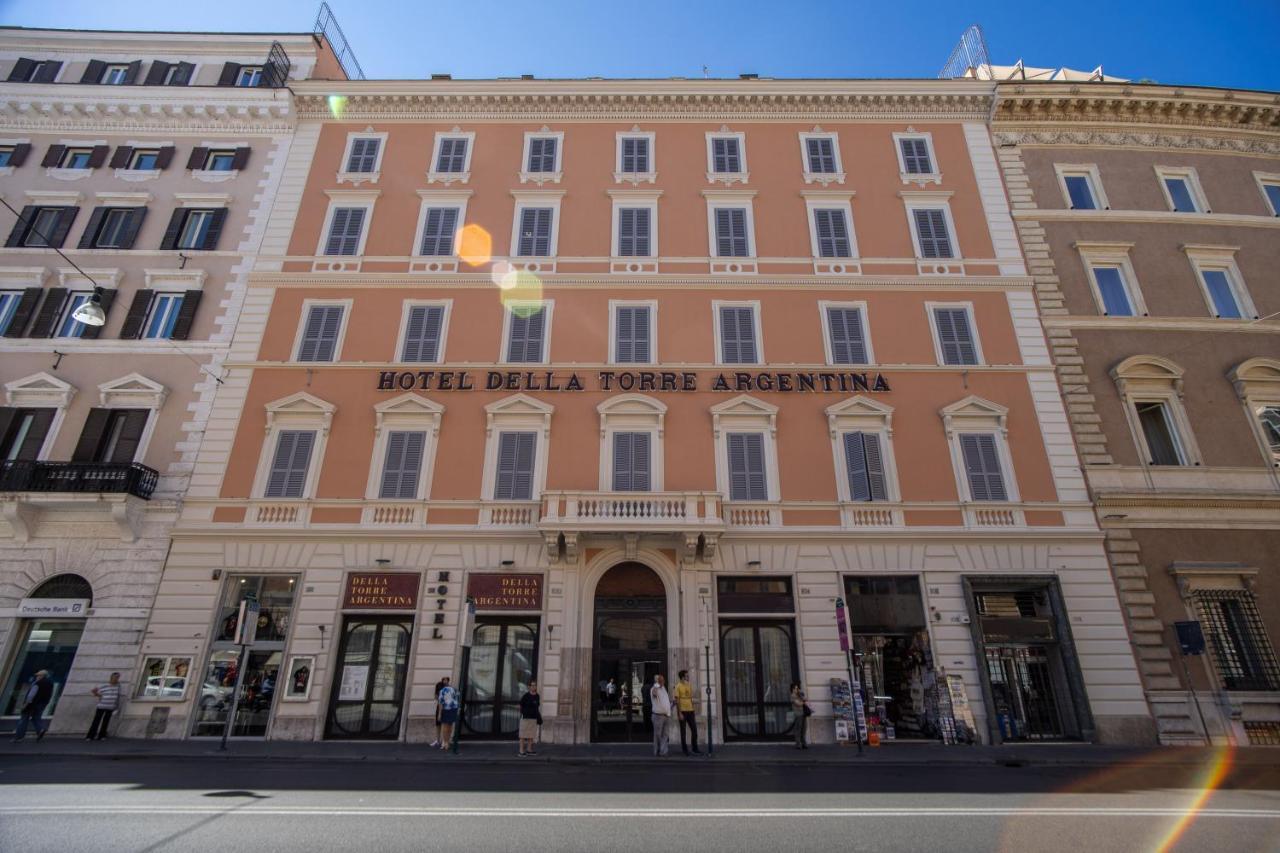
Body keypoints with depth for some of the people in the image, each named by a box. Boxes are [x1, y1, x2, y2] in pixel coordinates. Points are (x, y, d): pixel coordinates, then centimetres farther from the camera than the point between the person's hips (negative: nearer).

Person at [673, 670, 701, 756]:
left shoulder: (689, 685, 9)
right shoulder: (678, 686, -10)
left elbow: (691, 699, 14)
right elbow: (677, 701, -11)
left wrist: (693, 711, 12)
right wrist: (679, 713, -14)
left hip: (690, 711, 6)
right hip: (682, 711, -6)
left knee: (694, 730, 6)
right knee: (683, 731, 5)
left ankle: (695, 749, 16)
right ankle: (684, 749, 16)